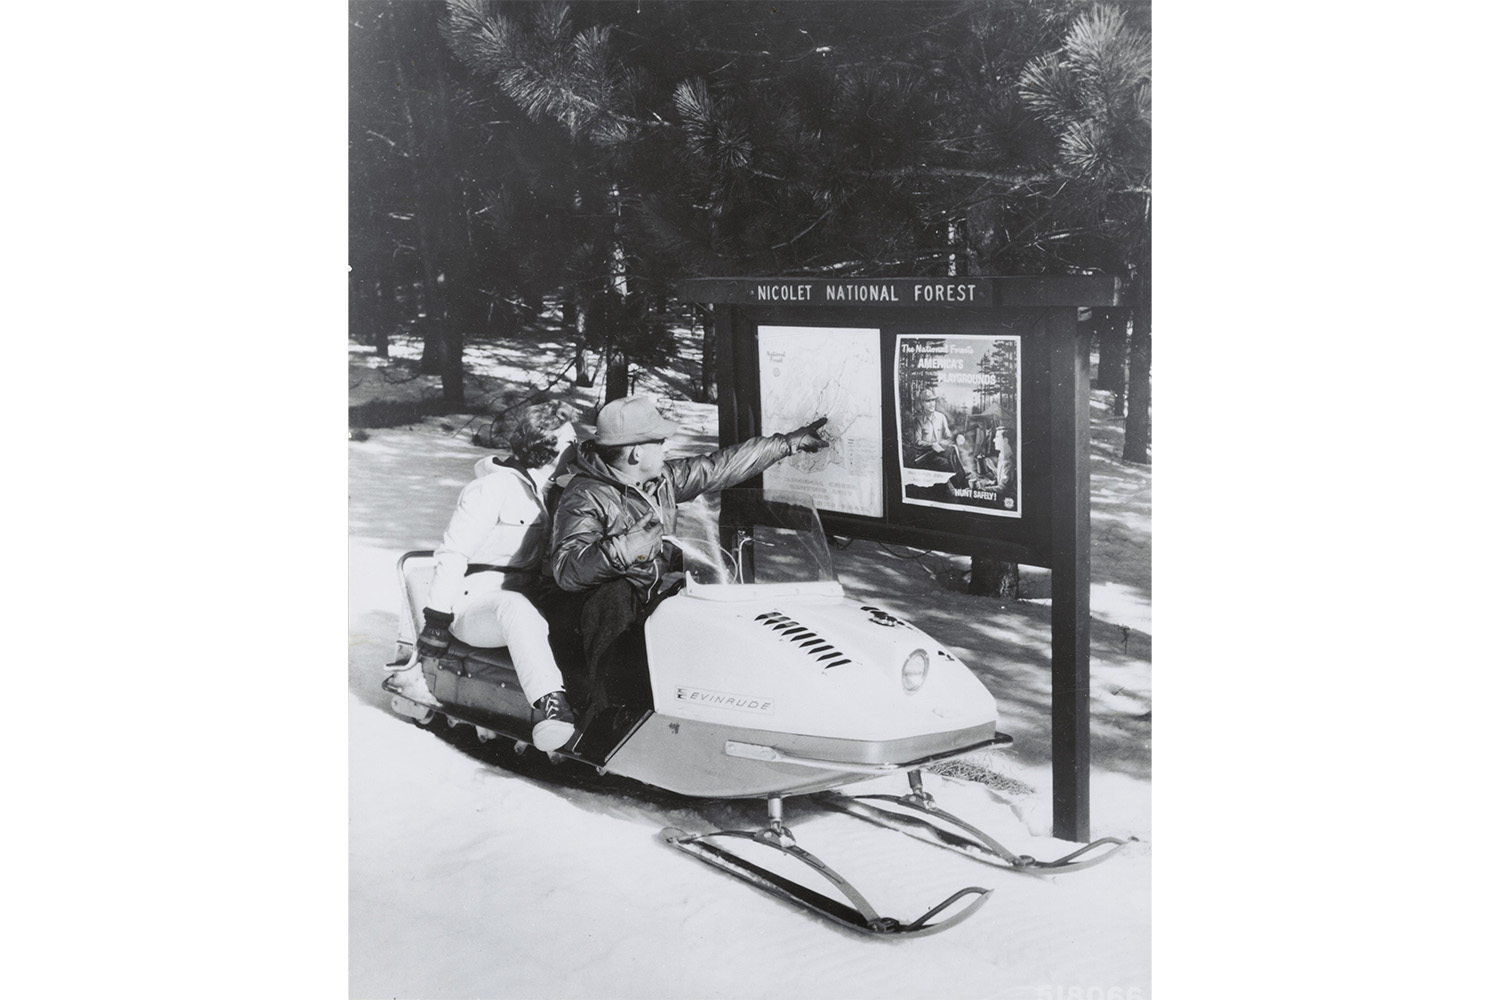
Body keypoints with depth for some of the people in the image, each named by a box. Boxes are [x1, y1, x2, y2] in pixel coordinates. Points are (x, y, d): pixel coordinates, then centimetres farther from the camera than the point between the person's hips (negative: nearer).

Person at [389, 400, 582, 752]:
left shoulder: (552, 495, 16)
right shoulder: (496, 487, -8)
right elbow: (453, 553, -13)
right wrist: (438, 618, -20)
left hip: (528, 599, 10)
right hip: (476, 602, -9)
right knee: (515, 607, -42)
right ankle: (552, 706, -59)